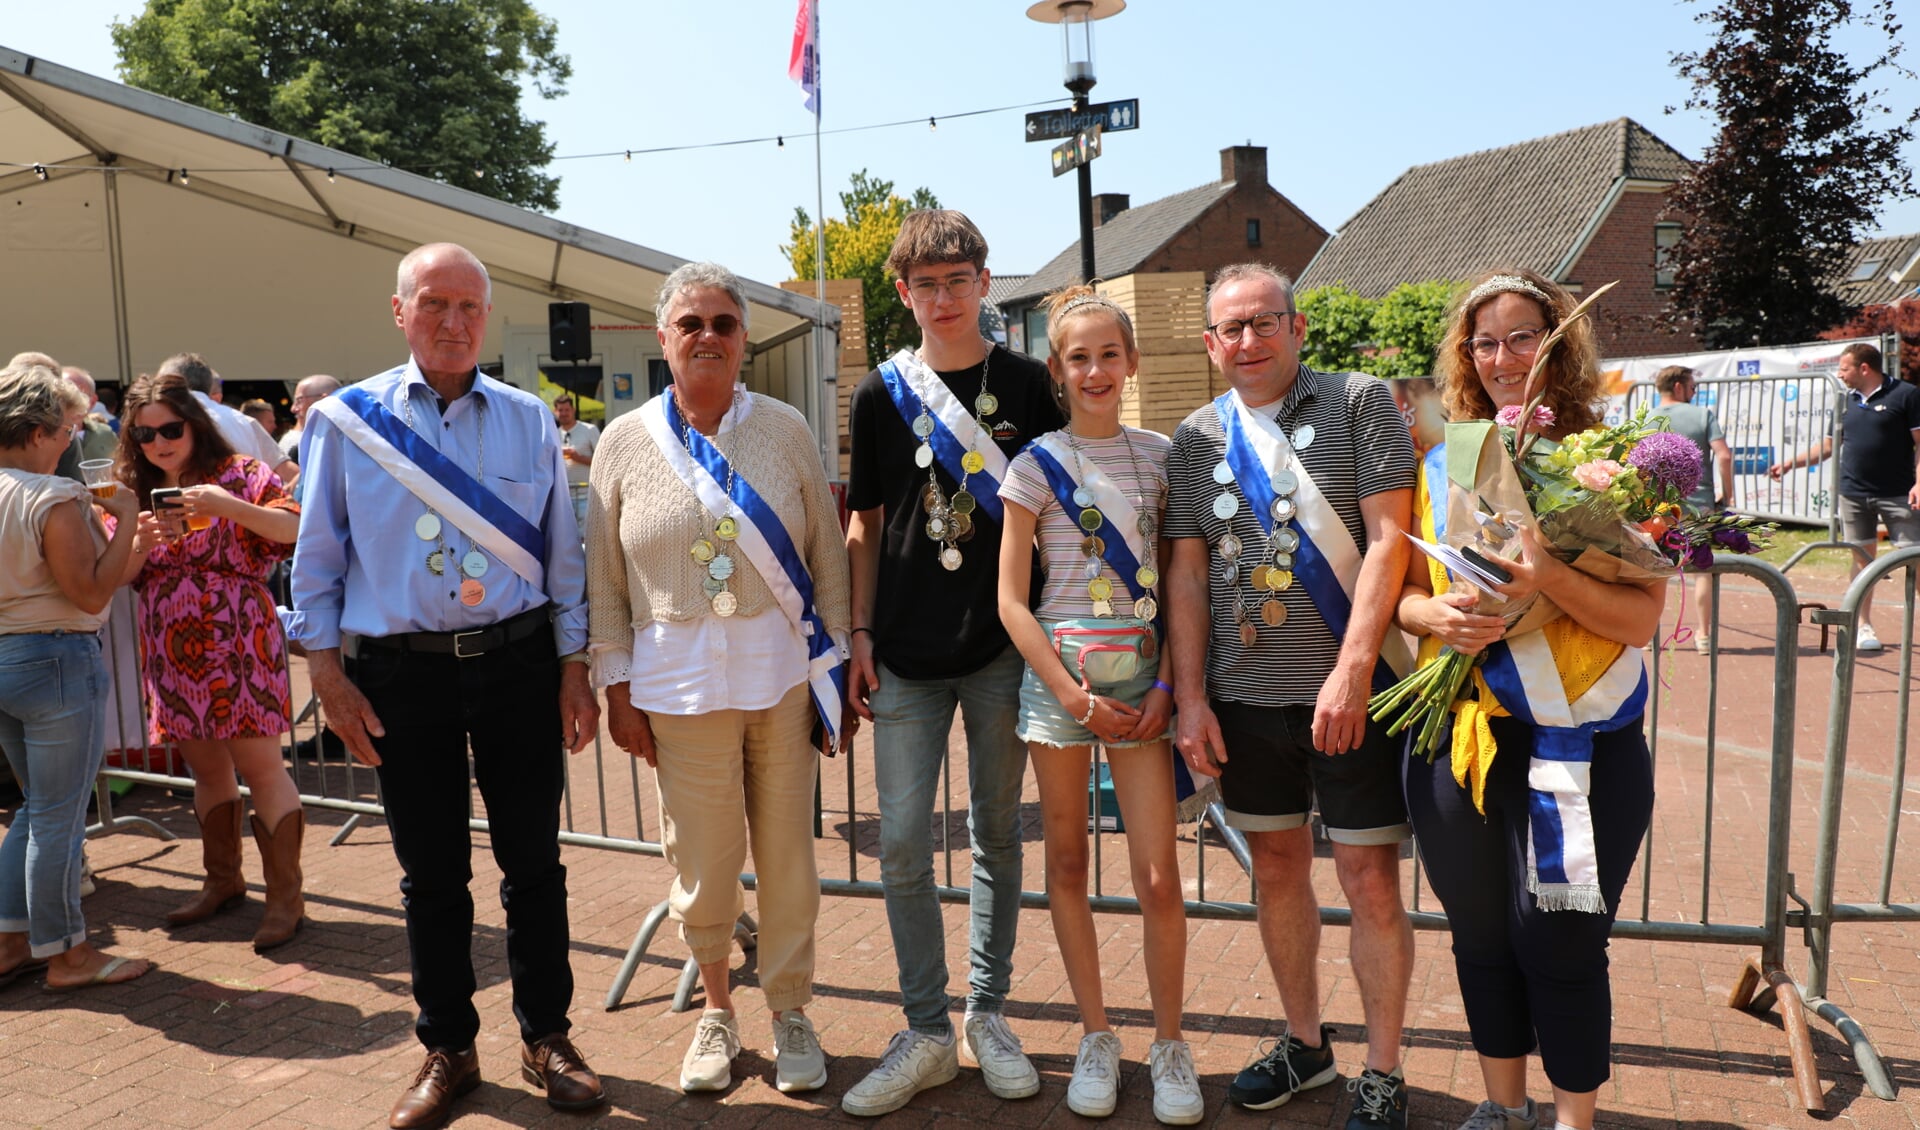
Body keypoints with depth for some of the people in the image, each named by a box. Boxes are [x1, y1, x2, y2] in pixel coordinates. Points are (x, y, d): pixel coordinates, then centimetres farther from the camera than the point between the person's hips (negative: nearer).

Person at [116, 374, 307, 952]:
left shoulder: (239, 473, -3)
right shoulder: (136, 492, 11)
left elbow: (296, 529, -17)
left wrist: (228, 506, -28)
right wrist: (145, 535, -9)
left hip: (237, 643, -5)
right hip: (172, 650, 5)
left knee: (258, 765, -5)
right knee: (205, 767, 14)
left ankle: (285, 895, 2)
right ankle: (223, 881, 29)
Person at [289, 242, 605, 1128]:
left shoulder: (528, 420, 5)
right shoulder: (345, 420, 2)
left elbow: (562, 553, 8)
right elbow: (316, 559, 5)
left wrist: (574, 668, 4)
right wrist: (328, 675, 0)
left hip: (519, 664, 1)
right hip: (404, 672, 0)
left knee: (533, 861, 9)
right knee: (431, 874, 10)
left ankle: (546, 1036, 25)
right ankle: (447, 1049, 27)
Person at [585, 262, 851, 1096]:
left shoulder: (784, 430, 2)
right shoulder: (627, 442, 2)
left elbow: (827, 557, 4)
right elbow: (603, 579, 4)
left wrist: (835, 667, 2)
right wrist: (617, 688, 1)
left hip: (783, 674, 0)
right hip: (679, 682, 0)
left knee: (787, 854, 8)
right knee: (701, 863, 6)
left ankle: (789, 1011, 28)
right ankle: (715, 1009, 31)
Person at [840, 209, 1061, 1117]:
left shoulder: (1026, 384, 2)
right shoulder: (881, 393, 5)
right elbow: (865, 523, 9)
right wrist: (860, 634, 2)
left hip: (1002, 647, 0)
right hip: (906, 654, 1)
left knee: (995, 835, 10)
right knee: (902, 844, 2)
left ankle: (987, 1014, 26)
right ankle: (927, 1032, 17)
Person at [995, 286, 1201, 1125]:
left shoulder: (1159, 457, 6)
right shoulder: (1037, 464, -1)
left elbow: (1173, 583, 7)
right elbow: (1011, 599, -3)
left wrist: (1166, 686, -4)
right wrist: (1073, 696, -9)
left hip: (1141, 671, 1)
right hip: (1058, 671, -1)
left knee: (1159, 877, -1)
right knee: (1067, 863, 8)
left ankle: (1170, 1046, 17)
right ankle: (1096, 1039, 23)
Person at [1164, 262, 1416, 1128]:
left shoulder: (1359, 404, -2)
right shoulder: (1196, 437, 8)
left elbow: (1388, 541, -10)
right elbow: (1187, 574, 7)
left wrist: (1350, 673, -17)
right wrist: (1191, 696, 1)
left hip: (1350, 694, -3)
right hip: (1244, 698, 4)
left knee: (1369, 877, 3)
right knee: (1277, 867, 14)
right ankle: (1305, 1042, 33)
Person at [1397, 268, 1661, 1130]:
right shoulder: (1441, 466, 7)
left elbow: (1641, 619, -8)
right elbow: (1402, 589, 11)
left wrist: (1551, 579, -25)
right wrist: (1434, 615, -11)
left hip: (1579, 744, -3)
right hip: (1460, 736, 4)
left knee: (1557, 943, 1)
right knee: (1480, 935, 15)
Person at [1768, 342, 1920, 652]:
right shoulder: (1847, 401, 11)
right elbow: (1829, 445, 20)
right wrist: (1789, 464, 13)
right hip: (1853, 494, 4)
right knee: (1861, 557, 8)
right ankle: (1863, 625, 15)